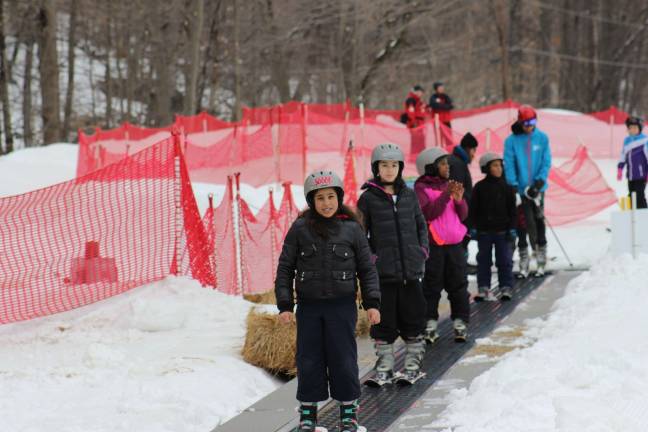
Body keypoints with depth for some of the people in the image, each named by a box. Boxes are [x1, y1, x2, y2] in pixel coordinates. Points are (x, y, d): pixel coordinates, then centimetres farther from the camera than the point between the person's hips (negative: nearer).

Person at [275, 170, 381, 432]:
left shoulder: (352, 229, 0)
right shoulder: (300, 229, -1)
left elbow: (367, 269, 5)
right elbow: (285, 268, 3)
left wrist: (372, 303, -1)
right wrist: (285, 305, -2)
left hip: (342, 305, -1)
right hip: (309, 306, 1)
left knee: (343, 358, 2)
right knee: (309, 359, 5)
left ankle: (348, 409, 16)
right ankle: (308, 411, 17)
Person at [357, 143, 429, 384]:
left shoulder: (409, 195, 8)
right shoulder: (368, 198, -1)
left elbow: (421, 226, 17)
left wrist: (422, 251, 6)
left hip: (411, 268, 3)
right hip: (383, 271, -3)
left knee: (413, 316, 7)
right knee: (384, 319, 3)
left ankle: (413, 364, 17)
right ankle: (384, 367, 11)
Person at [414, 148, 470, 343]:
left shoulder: (450, 185, 12)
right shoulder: (421, 188, -4)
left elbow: (463, 215, 10)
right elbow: (428, 213, -18)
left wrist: (459, 200, -10)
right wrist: (445, 195, -24)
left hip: (454, 244, 5)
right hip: (432, 245, -5)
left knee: (458, 285, 5)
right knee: (431, 286, 0)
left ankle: (460, 323, 10)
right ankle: (430, 324, 7)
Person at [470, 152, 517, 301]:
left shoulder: (506, 187, 1)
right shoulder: (479, 187, 0)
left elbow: (512, 209, 3)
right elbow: (473, 209, 3)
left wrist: (512, 228, -3)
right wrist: (473, 227, -3)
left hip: (502, 230, 0)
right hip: (484, 230, 0)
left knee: (504, 260, 2)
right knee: (484, 260, 5)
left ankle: (505, 288, 8)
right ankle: (483, 288, 11)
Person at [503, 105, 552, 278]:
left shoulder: (542, 138, 1)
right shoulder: (512, 141, -3)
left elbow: (546, 162, 0)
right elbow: (509, 165, -6)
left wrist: (540, 181, -13)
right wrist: (513, 186, -15)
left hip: (538, 188, 1)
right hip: (521, 190, -1)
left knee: (539, 221, 3)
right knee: (523, 223, 0)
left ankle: (541, 261, 9)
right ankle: (524, 263, 6)